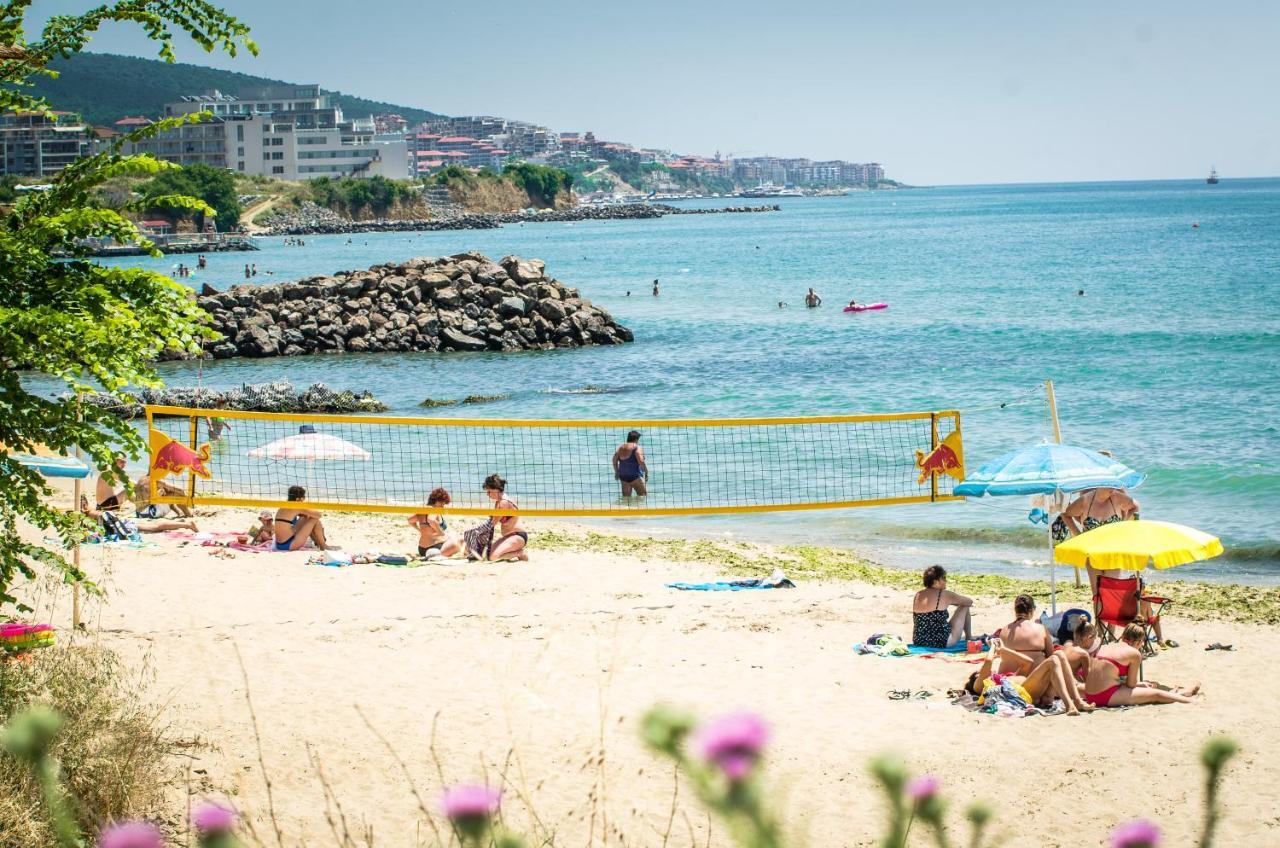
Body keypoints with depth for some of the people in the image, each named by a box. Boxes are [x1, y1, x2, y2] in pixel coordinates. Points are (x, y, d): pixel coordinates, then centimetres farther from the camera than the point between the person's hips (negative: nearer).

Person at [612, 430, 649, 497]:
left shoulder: (621, 447, 10)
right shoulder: (637, 448, -10)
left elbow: (614, 460, 10)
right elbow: (641, 461, -20)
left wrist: (616, 472, 19)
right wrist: (646, 472, -10)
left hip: (623, 476, 7)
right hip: (635, 476, -7)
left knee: (626, 497, 11)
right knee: (643, 496, -1)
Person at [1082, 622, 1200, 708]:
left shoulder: (1104, 648, 14)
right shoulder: (1135, 653, -7)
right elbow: (1130, 684, -1)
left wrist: (1140, 684, 27)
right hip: (1107, 697, -8)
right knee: (1156, 694, 9)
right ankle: (1189, 701, 29)